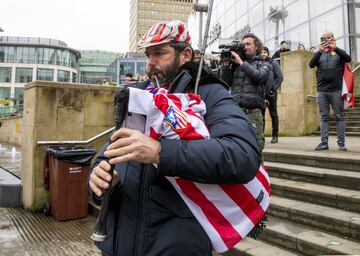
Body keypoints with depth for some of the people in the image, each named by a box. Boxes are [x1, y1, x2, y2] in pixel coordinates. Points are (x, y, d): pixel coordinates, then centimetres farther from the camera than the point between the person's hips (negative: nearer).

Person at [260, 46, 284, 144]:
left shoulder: (273, 63, 4)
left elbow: (280, 77, -1)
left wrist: (274, 89, -9)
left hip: (271, 93, -2)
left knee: (273, 114, 4)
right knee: (260, 114, 5)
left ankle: (275, 136, 10)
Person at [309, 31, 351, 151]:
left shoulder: (338, 52, 11)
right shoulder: (319, 54, 14)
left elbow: (348, 59, -7)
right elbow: (311, 65, -2)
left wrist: (335, 48, -15)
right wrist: (320, 51, -14)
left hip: (336, 90, -1)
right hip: (321, 91, 1)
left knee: (339, 116, 0)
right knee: (324, 117, 3)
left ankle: (341, 143, 3)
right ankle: (324, 142, 5)